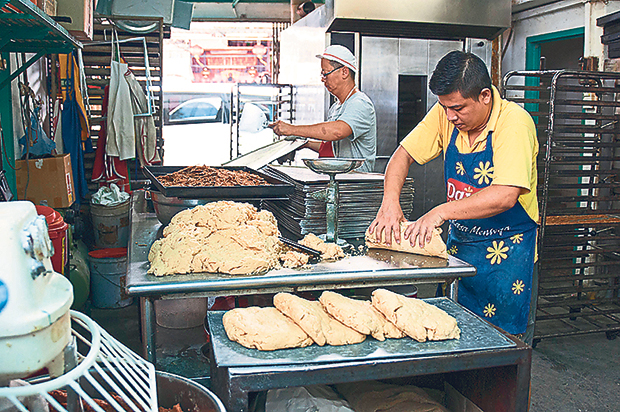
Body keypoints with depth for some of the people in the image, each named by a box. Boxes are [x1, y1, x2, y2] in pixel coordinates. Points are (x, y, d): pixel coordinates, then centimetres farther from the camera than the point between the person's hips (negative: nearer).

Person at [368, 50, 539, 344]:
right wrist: (390, 201, -17)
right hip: (459, 241, 5)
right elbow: (404, 154, -1)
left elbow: (505, 196, -30)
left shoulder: (514, 122, -21)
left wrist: (442, 212, -32)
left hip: (507, 251, -5)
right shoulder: (447, 113, -5)